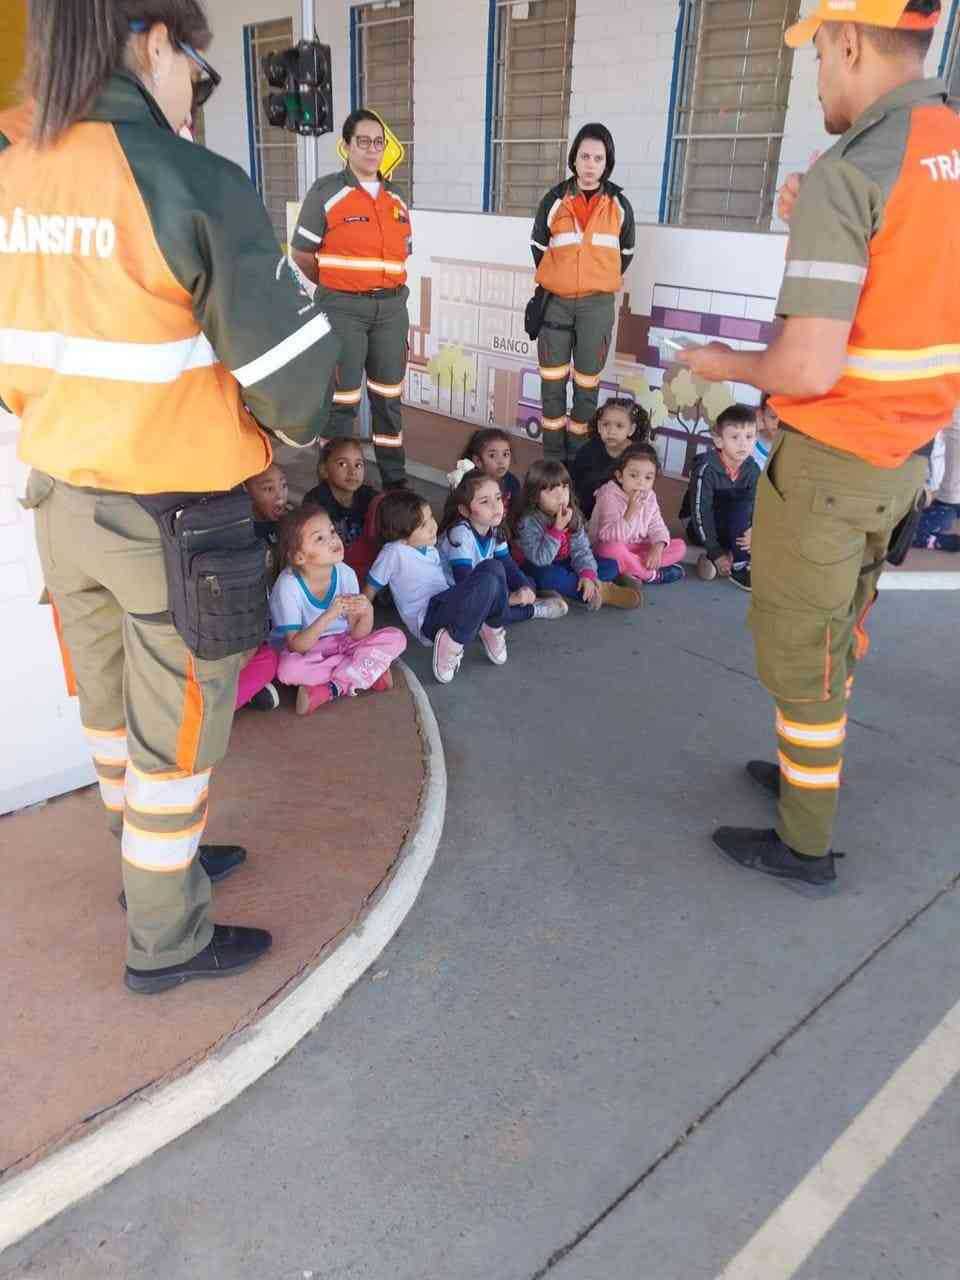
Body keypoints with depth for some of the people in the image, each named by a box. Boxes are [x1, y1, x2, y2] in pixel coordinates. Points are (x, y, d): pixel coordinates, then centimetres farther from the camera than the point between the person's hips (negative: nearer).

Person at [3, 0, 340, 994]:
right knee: (176, 730, 10)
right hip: (171, 518, -7)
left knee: (112, 707, 22)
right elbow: (289, 369, -18)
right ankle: (165, 942, 29)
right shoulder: (195, 185, -18)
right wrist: (294, 434, 4)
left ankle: (156, 863, 46)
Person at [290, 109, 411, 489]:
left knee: (388, 395, 10)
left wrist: (388, 288, 10)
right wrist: (338, 288, 6)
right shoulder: (326, 192, -4)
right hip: (343, 308, -5)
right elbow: (301, 253, -1)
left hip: (391, 306, 5)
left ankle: (395, 478, 20)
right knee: (342, 398, -2)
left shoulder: (396, 199, 12)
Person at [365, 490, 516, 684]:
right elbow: (370, 590, -1)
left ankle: (492, 627, -1)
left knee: (493, 567, -11)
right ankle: (453, 641, -21)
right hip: (427, 621, -8)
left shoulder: (431, 549, 17)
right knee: (488, 579, -27)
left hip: (446, 607, 8)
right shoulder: (393, 553, -8)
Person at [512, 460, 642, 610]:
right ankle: (600, 591, -28)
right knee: (548, 577, -40)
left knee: (611, 565, -5)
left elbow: (581, 549, -12)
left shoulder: (572, 515, -5)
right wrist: (557, 529, -35)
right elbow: (540, 559, -29)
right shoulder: (528, 522, -21)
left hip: (567, 565, 6)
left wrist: (587, 573, -30)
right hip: (544, 570, -6)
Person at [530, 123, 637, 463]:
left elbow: (626, 252, 14)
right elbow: (538, 245, 14)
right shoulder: (554, 200, 0)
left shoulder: (619, 204, 1)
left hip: (597, 305, 0)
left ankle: (578, 454, 15)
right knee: (553, 380, 3)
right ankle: (553, 454, 13)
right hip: (556, 302, 0)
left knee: (587, 382, 5)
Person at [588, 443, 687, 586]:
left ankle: (631, 570, -22)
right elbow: (609, 536, -27)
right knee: (612, 548, -41)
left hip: (637, 548, 7)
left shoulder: (649, 497, 1)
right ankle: (653, 575, -20)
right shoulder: (610, 497, -19)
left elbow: (656, 527, 2)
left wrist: (658, 547, -20)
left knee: (680, 546, -4)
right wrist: (631, 512, -36)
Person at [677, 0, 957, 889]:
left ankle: (805, 845, 21)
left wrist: (723, 365, -6)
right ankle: (809, 772, 43)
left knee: (796, 650, 6)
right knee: (839, 630, 23)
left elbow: (807, 370, -27)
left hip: (829, 461, -8)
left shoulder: (843, 176, -20)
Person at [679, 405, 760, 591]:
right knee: (742, 503, -28)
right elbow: (700, 510, -22)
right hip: (702, 528, -6)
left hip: (731, 530, 6)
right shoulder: (706, 469, -22)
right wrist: (716, 552, -23)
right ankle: (739, 566, -22)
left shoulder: (752, 470, -7)